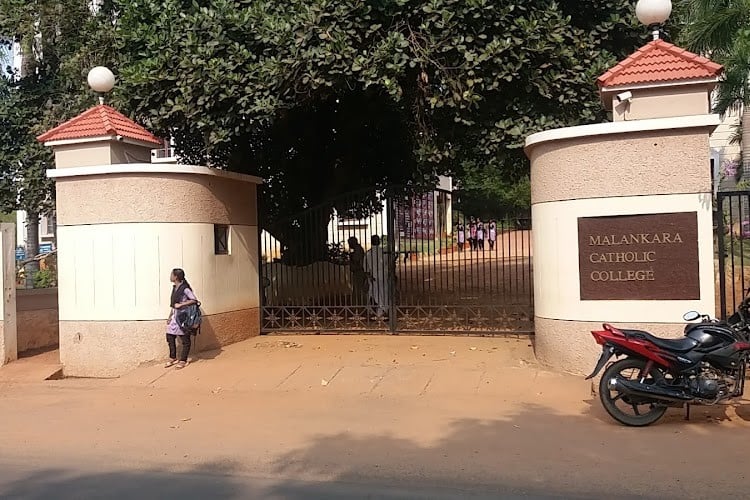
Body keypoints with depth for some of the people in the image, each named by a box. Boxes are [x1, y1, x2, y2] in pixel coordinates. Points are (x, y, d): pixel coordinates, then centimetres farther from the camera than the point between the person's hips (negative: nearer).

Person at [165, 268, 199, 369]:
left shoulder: (185, 288, -15)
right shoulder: (174, 288, 10)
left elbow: (194, 300, -21)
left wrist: (181, 305, -22)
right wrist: (170, 316, 12)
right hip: (175, 317, 8)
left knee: (185, 340, 2)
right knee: (170, 336, 9)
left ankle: (183, 361, 10)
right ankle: (172, 358, 24)